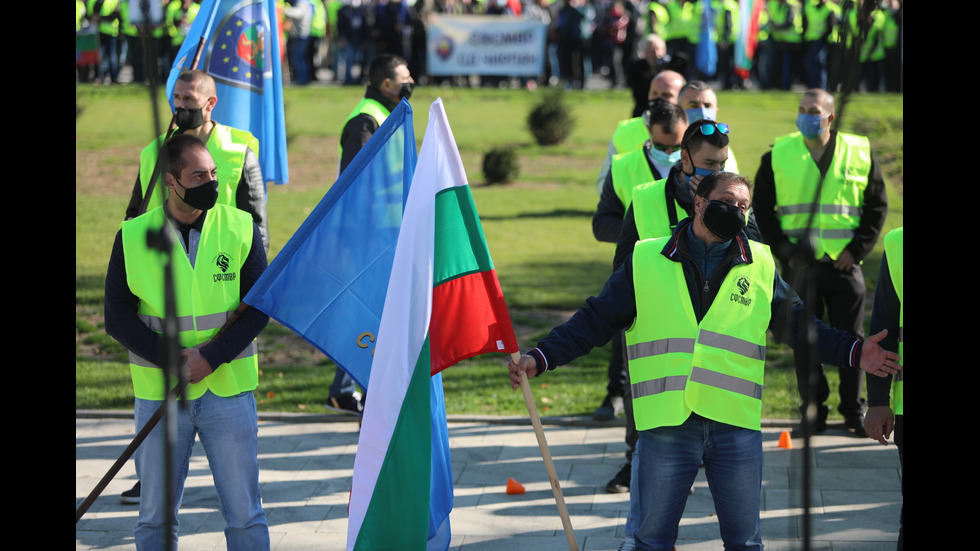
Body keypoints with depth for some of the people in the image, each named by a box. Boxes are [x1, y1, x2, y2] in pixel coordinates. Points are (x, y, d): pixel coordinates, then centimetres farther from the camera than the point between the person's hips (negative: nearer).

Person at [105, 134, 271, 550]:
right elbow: (117, 316, -1)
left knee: (244, 514, 2)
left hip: (228, 392, 0)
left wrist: (211, 357, -15)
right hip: (158, 395, 0)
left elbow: (259, 308, -2)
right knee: (155, 517, 7)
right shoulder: (133, 238, -1)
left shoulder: (240, 230, 0)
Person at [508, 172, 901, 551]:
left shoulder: (761, 267, 12)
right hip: (666, 425, -2)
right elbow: (596, 321, 7)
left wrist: (852, 353, 4)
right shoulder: (646, 261, 6)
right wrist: (540, 358, -2)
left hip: (737, 426, 2)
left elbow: (797, 324, 17)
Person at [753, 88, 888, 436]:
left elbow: (877, 206, 8)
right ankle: (813, 413, 11)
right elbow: (762, 209, 7)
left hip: (844, 264, 0)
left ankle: (854, 411, 14)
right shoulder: (778, 155, 4)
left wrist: (858, 248, -2)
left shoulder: (860, 153, 3)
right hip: (800, 264, 0)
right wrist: (784, 251, -4)